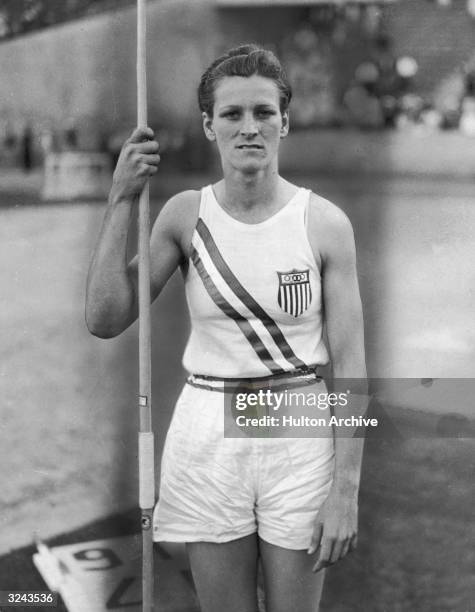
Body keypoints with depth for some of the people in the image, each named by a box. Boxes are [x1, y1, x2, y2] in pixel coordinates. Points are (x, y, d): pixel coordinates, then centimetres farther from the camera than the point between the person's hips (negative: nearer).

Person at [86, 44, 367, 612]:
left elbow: (350, 366, -6)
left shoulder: (325, 223, -7)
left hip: (298, 435, -1)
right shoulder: (185, 214, -2)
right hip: (207, 436, 1)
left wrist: (346, 491, -9)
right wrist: (121, 200, -12)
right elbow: (105, 319, -9)